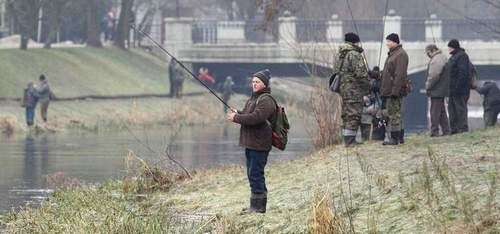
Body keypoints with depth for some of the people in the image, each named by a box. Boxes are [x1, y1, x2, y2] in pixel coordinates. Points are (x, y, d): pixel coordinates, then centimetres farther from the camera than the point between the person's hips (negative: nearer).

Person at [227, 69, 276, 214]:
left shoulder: (266, 100, -14)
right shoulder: (253, 98, 19)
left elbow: (256, 118, -25)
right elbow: (246, 114, 25)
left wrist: (236, 118, -17)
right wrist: (237, 114, 4)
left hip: (259, 144, -10)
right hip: (250, 143, 10)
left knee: (256, 174, -10)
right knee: (252, 174, 15)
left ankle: (258, 206, -7)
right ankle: (257, 205, 23)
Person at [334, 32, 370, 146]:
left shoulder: (340, 54, 12)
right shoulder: (355, 55, -15)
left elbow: (336, 70, 17)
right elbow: (360, 73, -18)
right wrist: (367, 85, -4)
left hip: (343, 88, 9)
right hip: (354, 89, -9)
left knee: (346, 114, 14)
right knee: (354, 115, -7)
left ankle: (347, 139, 17)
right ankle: (350, 140, -10)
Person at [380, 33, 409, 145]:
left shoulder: (401, 55, -14)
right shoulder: (392, 54, 18)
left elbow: (400, 75, -21)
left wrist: (395, 91, -25)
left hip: (395, 91, -11)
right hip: (389, 91, 11)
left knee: (394, 114, -9)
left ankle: (395, 138, -7)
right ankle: (400, 136, 20)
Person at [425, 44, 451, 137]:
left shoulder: (436, 60, -18)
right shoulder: (443, 57, 16)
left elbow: (433, 76, -21)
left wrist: (428, 87, -10)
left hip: (436, 91, -11)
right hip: (442, 90, 11)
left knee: (435, 112, -7)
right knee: (442, 111, 16)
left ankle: (434, 131, -6)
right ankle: (446, 130, 19)